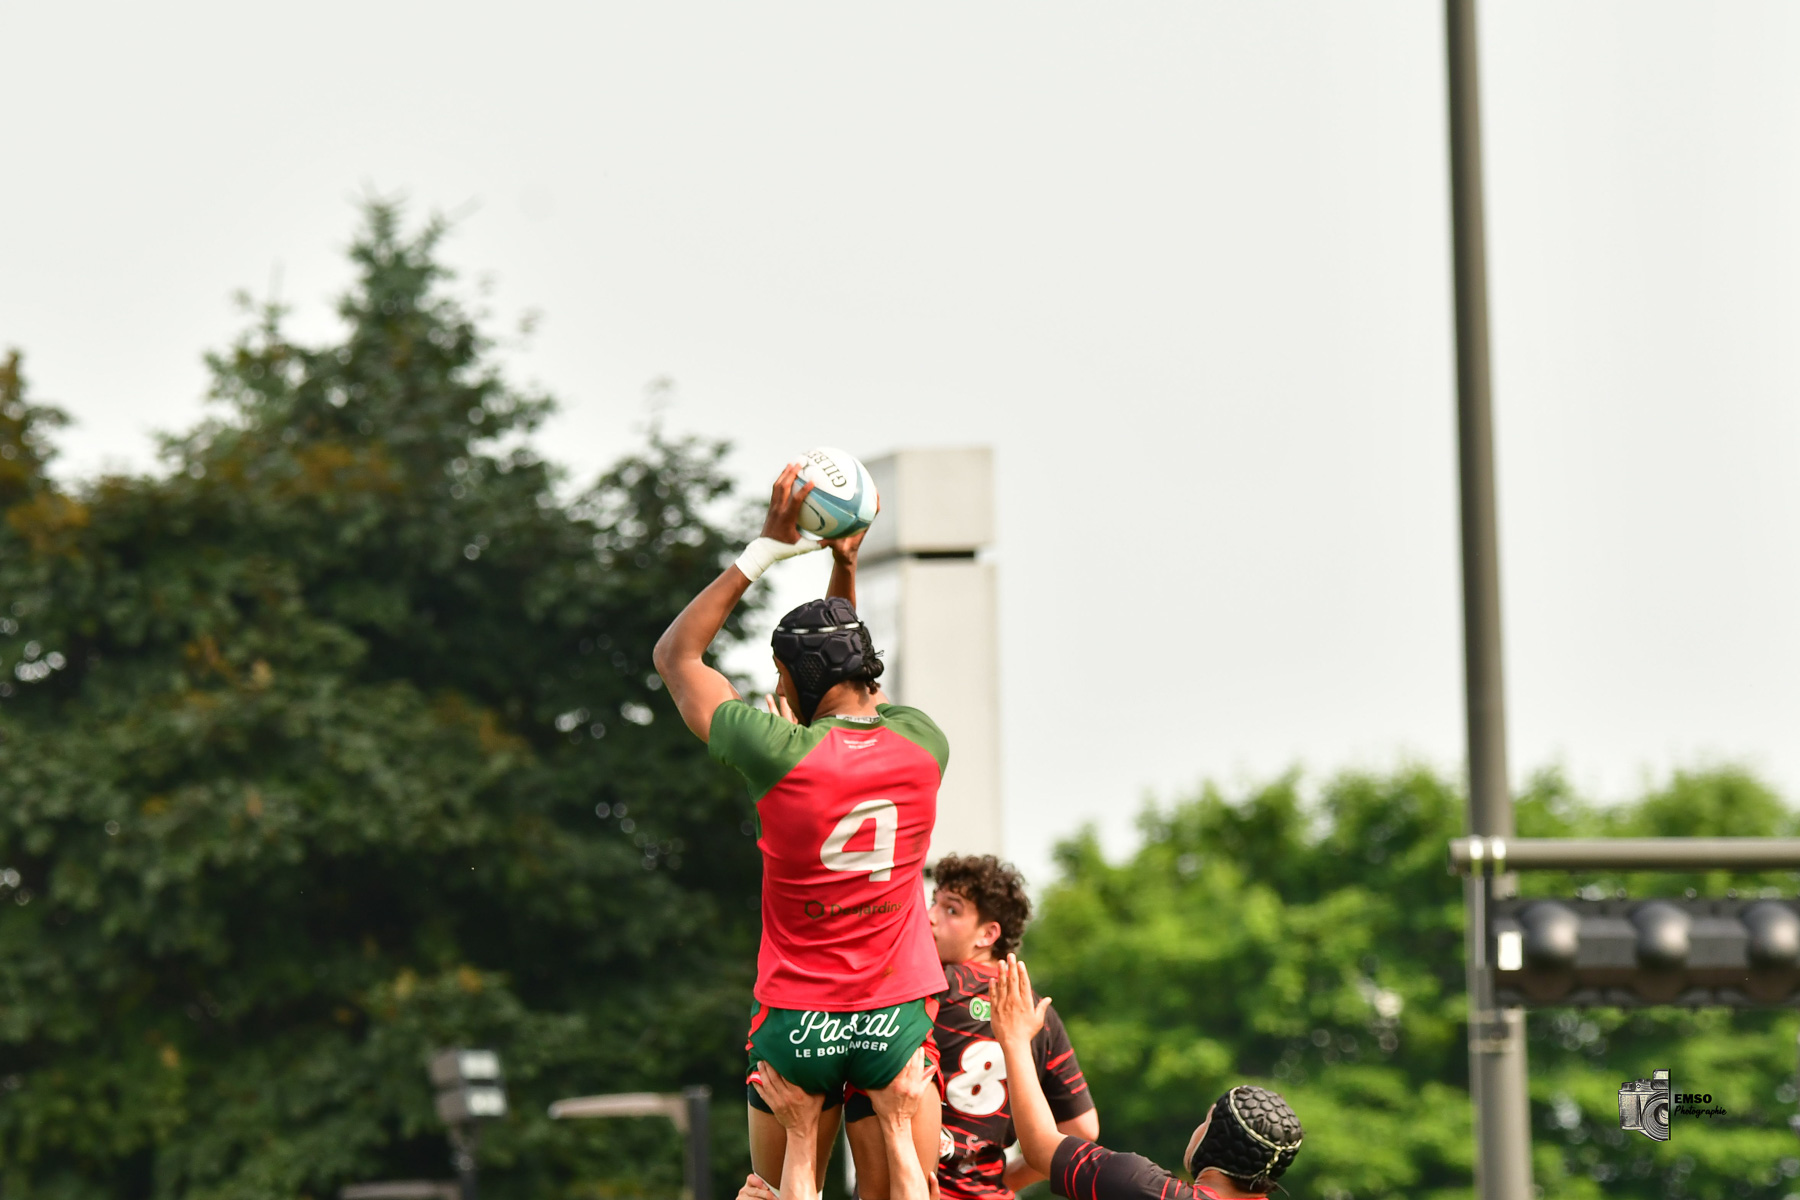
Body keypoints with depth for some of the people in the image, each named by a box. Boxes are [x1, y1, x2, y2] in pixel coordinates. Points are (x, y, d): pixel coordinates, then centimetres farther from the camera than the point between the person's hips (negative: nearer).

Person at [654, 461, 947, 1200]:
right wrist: (846, 566, 21)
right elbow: (851, 685, 24)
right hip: (896, 1017, 2)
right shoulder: (923, 746, -1)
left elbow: (675, 655, 4)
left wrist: (765, 548, 4)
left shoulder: (779, 753, -12)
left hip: (797, 1020, -2)